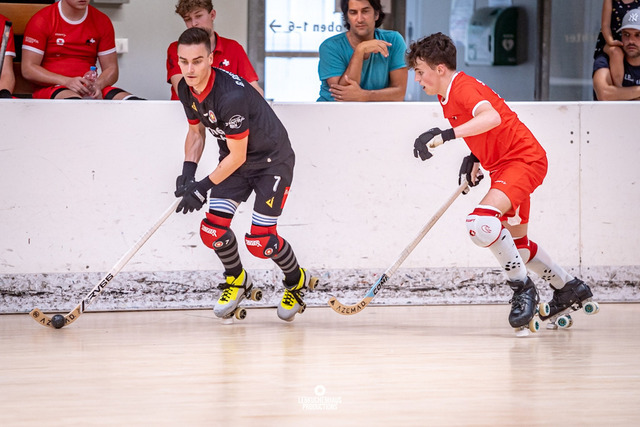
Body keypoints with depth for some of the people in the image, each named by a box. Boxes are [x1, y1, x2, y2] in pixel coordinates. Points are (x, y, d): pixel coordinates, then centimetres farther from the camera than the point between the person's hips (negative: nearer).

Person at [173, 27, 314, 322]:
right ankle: (237, 279, 24)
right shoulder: (187, 89, -9)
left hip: (272, 161, -7)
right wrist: (188, 172, -5)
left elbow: (237, 156, -27)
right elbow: (196, 131, 9)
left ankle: (297, 282, 18)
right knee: (212, 231, -5)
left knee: (259, 240, -12)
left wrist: (203, 187, -21)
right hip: (235, 161, 7)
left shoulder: (231, 95, -35)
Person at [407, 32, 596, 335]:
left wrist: (446, 135, -50)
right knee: (515, 243, 21)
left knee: (481, 223, -30)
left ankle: (522, 288, -14)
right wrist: (474, 158, 9)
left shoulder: (464, 88, -21)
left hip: (523, 159, -11)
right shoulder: (446, 96, 10)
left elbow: (492, 118, -42)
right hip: (502, 165, 11)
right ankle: (568, 288, 38)